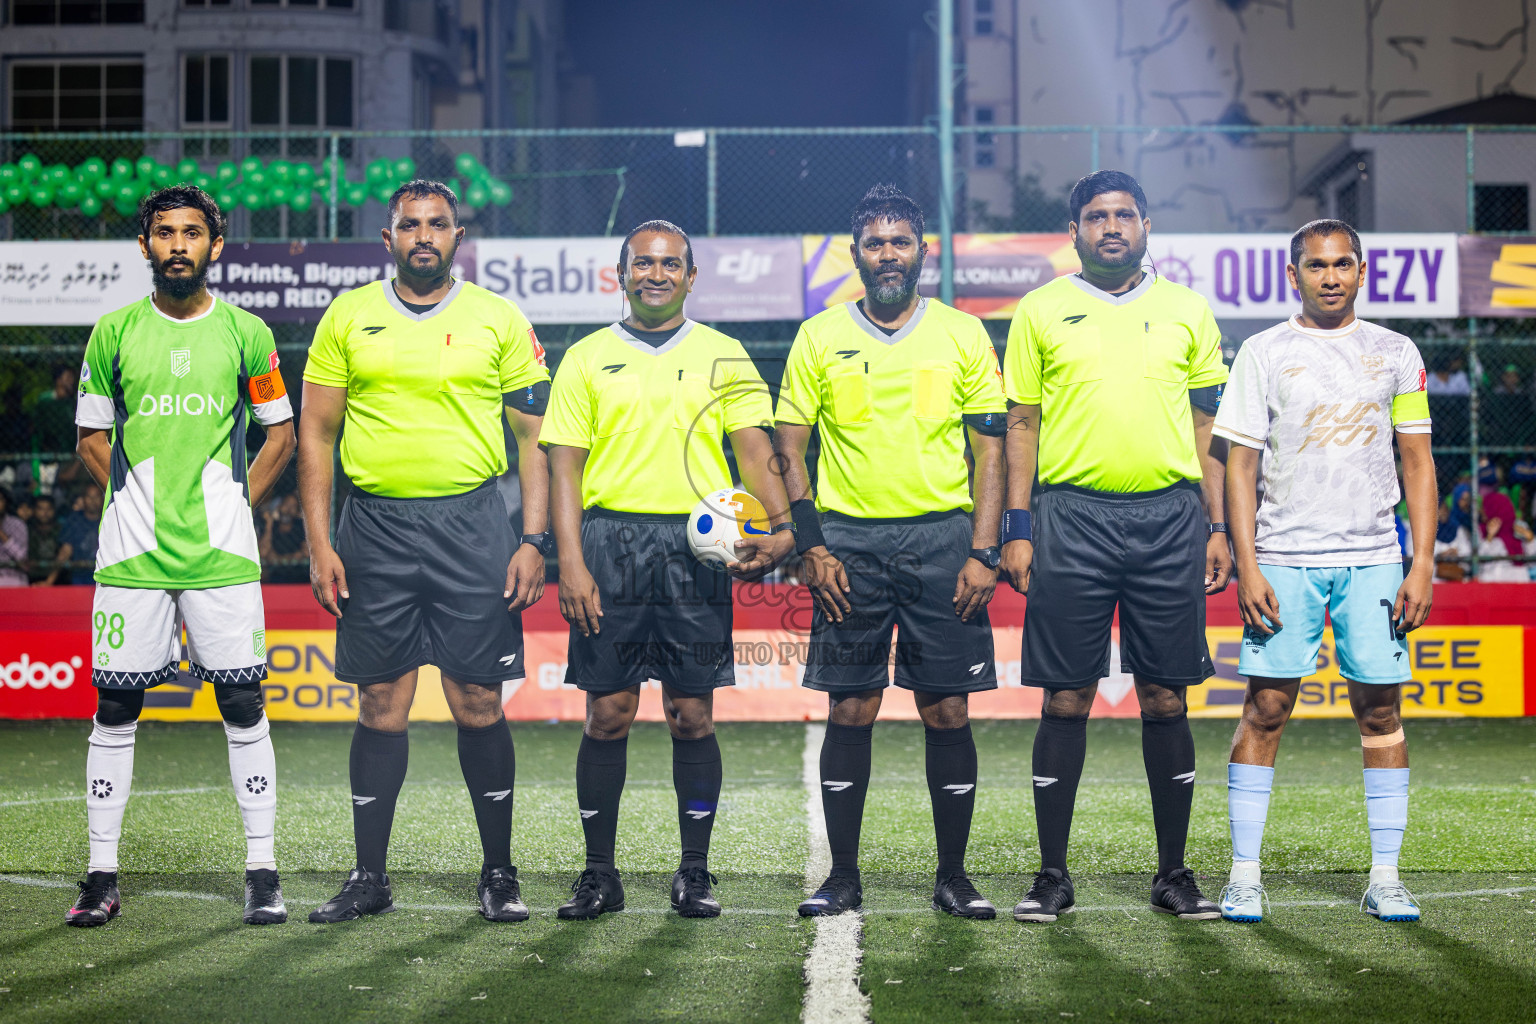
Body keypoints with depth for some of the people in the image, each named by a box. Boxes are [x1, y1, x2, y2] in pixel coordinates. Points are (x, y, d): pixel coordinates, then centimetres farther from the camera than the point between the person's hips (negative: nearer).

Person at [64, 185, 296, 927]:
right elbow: (92, 438, 13)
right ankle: (102, 876, 11)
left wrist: (232, 503, 4)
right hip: (132, 553, 1)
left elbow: (280, 434, 13)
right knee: (115, 709, 3)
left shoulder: (246, 334, 5)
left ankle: (262, 873, 6)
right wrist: (143, 503, 4)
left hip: (222, 553, -1)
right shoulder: (113, 334, 6)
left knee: (243, 707, -1)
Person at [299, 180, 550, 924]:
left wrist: (533, 540, -4)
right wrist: (319, 543, 0)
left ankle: (499, 873, 11)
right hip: (376, 528, 1)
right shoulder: (348, 317, 7)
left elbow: (535, 436, 5)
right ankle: (370, 877, 13)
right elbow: (316, 431, 8)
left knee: (478, 703, 0)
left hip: (471, 523, -1)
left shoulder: (500, 320, 5)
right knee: (382, 704, 4)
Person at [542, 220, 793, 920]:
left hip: (695, 547, 0)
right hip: (610, 541, 0)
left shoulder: (723, 356, 11)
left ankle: (694, 873, 10)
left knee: (692, 715, 1)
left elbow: (755, 453, 5)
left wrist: (781, 527, -12)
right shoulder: (586, 359, 9)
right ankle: (599, 874, 9)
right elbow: (565, 466, 4)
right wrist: (571, 562, -7)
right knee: (608, 713, 0)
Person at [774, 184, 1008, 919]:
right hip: (850, 539, 0)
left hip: (942, 537, 0)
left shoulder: (963, 335, 5)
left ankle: (953, 877, 10)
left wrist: (984, 552, -5)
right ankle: (843, 877, 11)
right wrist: (811, 546, -4)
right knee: (851, 711, 2)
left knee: (948, 710, 0)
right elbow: (790, 448, 6)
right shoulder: (819, 337, 6)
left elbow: (991, 449, 4)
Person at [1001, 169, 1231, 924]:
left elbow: (1207, 428, 13)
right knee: (1065, 701, 0)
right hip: (1071, 517, -1)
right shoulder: (1041, 312, 7)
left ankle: (1174, 873, 13)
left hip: (1169, 519, 1)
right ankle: (1052, 875, 8)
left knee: (1166, 700, 4)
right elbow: (1021, 423, 6)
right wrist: (1016, 530, -1)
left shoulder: (1188, 312, 11)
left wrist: (1218, 527, 6)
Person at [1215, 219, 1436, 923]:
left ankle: (1385, 879, 7)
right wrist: (1247, 565, -7)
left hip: (1373, 557, 2)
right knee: (1266, 709, -4)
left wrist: (1423, 563, 0)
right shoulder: (1264, 354, 4)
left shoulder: (1395, 354, 9)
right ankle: (1244, 877, 2)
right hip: (1284, 557, -1)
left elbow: (1418, 462, 9)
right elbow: (1240, 464, 2)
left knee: (1381, 711, 1)